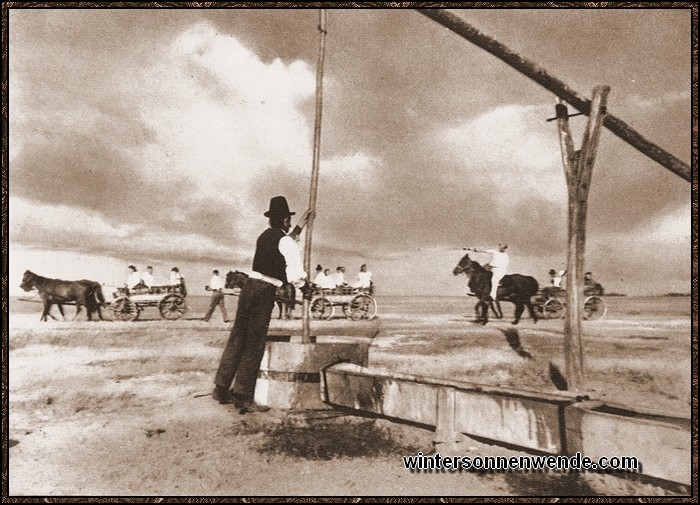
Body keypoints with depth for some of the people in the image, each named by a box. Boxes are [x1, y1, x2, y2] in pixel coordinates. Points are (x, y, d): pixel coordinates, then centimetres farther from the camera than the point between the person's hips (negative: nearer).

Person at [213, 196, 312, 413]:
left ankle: (221, 389, 22)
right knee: (254, 346, -1)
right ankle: (243, 398, 7)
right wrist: (304, 283, 8)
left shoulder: (265, 236, 17)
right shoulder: (286, 242, -6)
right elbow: (296, 275, -13)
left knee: (237, 339, 14)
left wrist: (301, 225, 42)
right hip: (264, 293, -8)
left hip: (249, 287, 8)